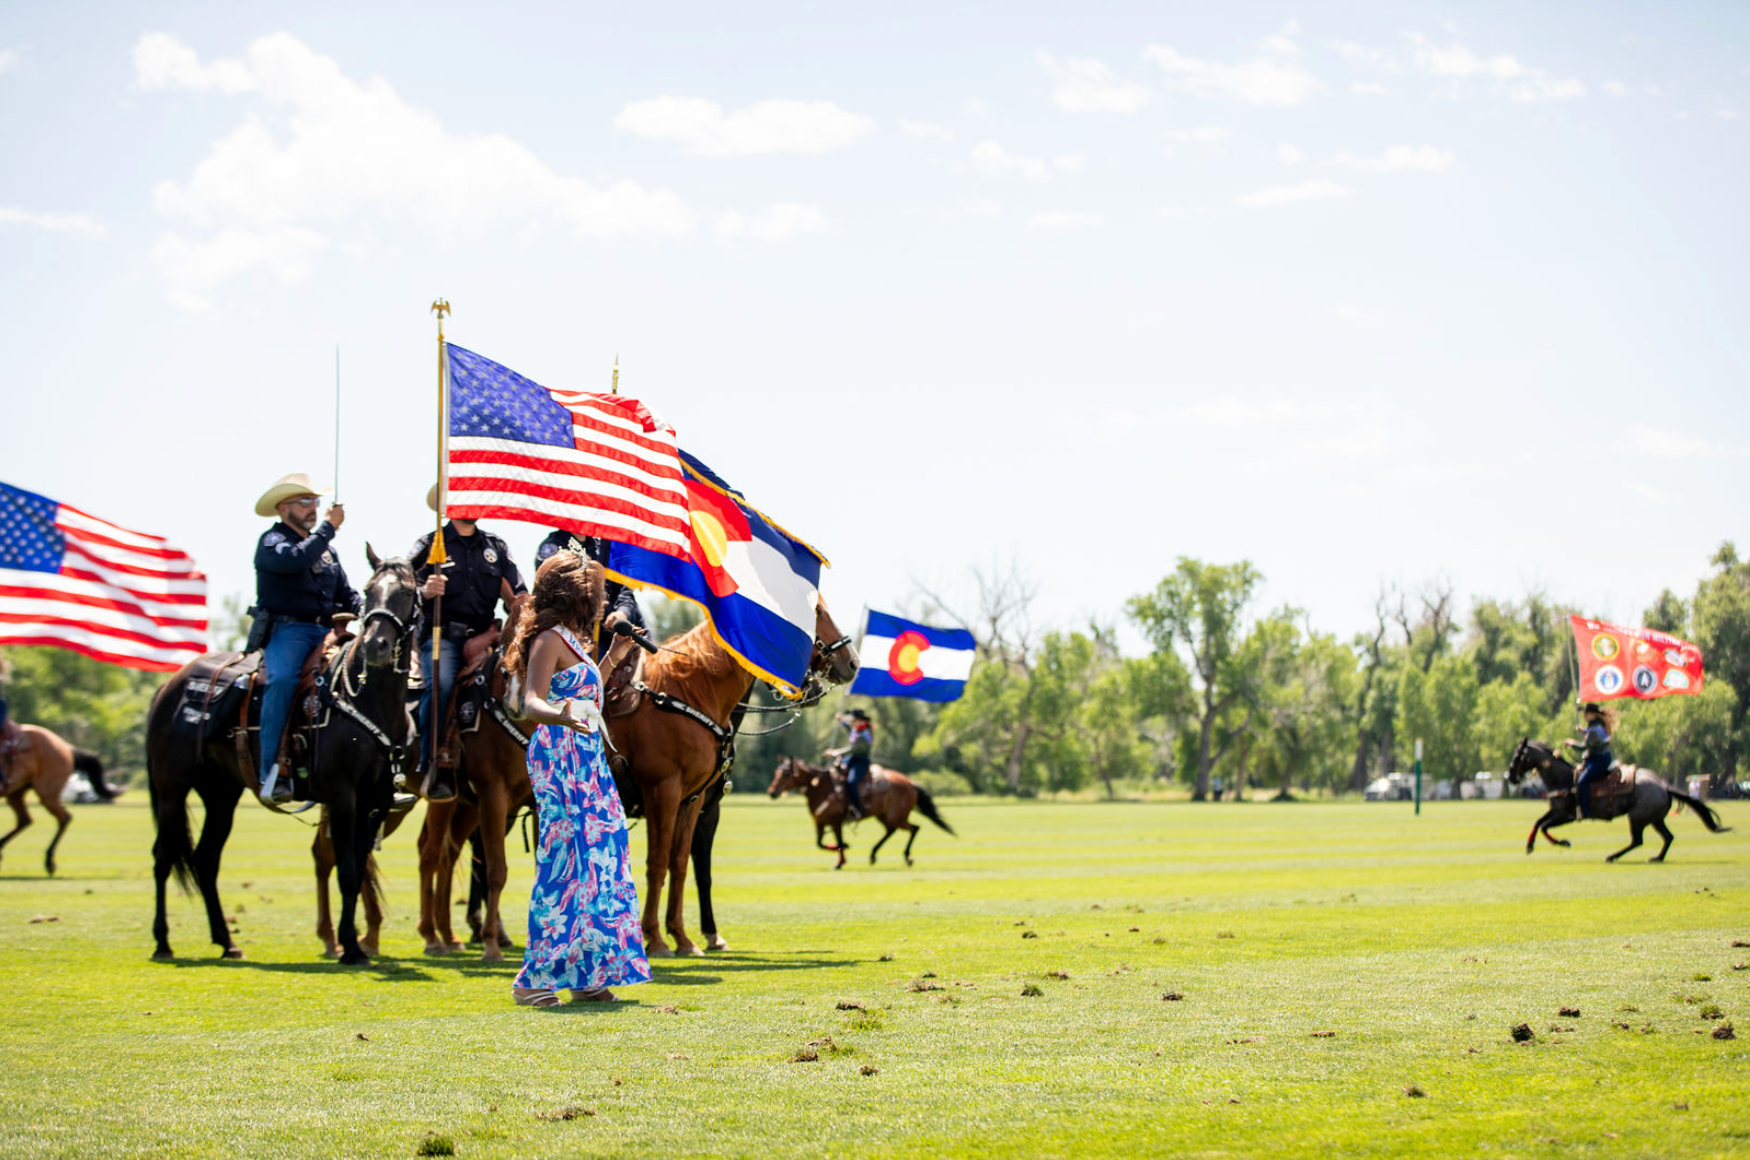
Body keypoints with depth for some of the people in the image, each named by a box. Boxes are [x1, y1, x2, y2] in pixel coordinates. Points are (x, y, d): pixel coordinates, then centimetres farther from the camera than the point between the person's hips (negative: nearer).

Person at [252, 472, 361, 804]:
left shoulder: (325, 549, 24)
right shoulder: (271, 541, 2)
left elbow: (346, 596, 24)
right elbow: (296, 560, -21)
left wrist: (365, 612, 3)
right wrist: (329, 527, -12)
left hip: (326, 632, 7)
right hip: (286, 630, -7)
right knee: (283, 680, -34)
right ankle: (272, 772, -33)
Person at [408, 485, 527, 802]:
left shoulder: (496, 547, 20)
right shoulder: (430, 545, 10)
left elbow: (518, 594, 18)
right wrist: (424, 591, -21)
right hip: (443, 636, -3)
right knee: (440, 684, -32)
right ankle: (434, 772, -30)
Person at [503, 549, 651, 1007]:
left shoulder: (571, 641, 18)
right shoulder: (549, 639, -10)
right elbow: (531, 703, -24)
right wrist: (561, 715, -43)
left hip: (584, 761, 10)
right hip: (560, 758, -10)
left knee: (597, 861, 8)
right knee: (566, 863, -11)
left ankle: (587, 976, 11)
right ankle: (534, 979, -8)